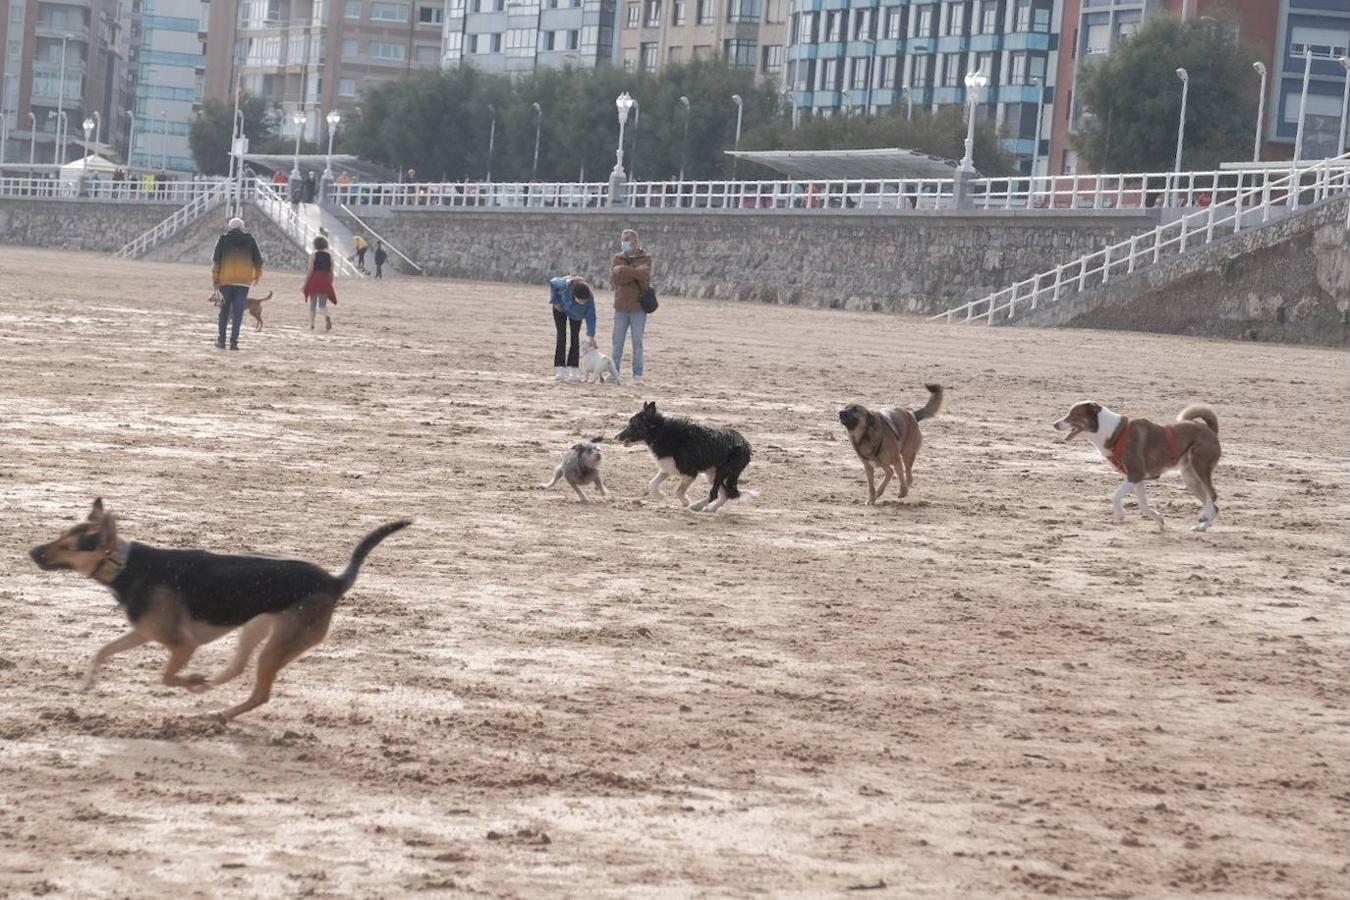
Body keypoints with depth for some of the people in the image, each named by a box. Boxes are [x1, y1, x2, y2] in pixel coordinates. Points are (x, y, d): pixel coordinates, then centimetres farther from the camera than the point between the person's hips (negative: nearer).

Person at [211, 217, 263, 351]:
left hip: (226, 280, 0)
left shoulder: (223, 239, 4)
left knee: (224, 310, 13)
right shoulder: (250, 240, 6)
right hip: (244, 281, 0)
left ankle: (221, 339, 12)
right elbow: (258, 260, 6)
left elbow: (216, 260, -3)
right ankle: (234, 341, -8)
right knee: (238, 312, 0)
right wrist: (257, 276, 20)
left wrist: (215, 278, -1)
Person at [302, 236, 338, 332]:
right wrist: (330, 284, 16)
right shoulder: (330, 256, 6)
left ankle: (311, 325, 16)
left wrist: (305, 283, -2)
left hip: (314, 281, -2)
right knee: (322, 304, 2)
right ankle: (327, 316, -29)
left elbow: (310, 271, -8)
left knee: (312, 304, 13)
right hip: (325, 281, 2)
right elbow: (331, 272, 7)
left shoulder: (314, 255, -4)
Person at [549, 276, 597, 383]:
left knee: (575, 338, -5)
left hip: (576, 312, 1)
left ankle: (574, 371, -3)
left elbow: (590, 317, -27)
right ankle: (560, 371, -12)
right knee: (561, 336, -9)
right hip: (561, 308, -1)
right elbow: (552, 282, -20)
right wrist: (554, 301, -15)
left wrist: (591, 335, -29)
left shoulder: (589, 297, -37)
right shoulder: (565, 285, -42)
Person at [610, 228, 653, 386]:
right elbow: (614, 278, -7)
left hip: (638, 307, -3)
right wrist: (635, 273, -15)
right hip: (621, 306, 3)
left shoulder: (645, 258, 1)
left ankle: (637, 375, 2)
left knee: (637, 342, -1)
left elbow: (644, 273, -20)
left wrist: (623, 271, -14)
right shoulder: (618, 259, 9)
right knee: (618, 341, 3)